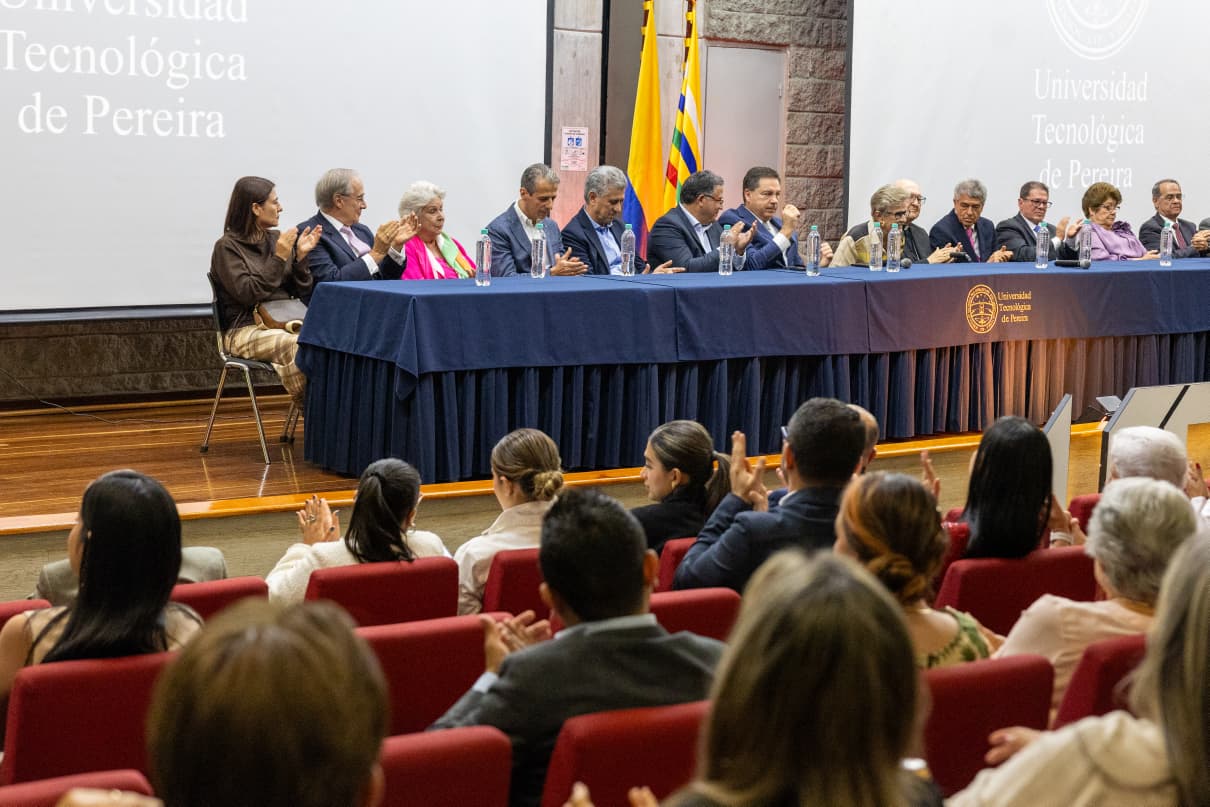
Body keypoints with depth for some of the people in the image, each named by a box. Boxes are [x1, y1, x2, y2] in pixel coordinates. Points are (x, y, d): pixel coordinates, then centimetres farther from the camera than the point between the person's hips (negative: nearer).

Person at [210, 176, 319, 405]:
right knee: (294, 345, -36)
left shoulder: (275, 239, 14)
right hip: (246, 331, -5)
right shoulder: (227, 247, 0)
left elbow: (301, 293, 12)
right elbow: (247, 293, -14)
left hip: (284, 324, 5)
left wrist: (301, 257, -2)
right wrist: (279, 259, -15)